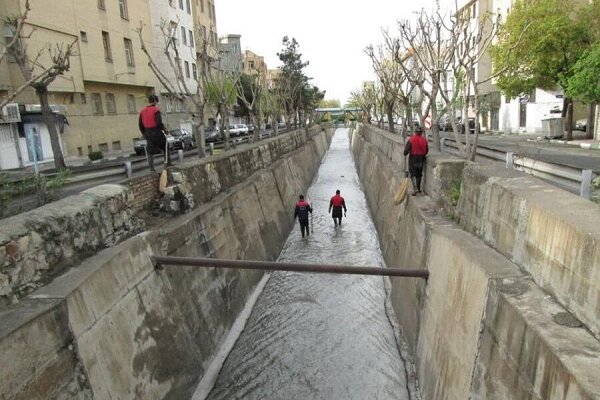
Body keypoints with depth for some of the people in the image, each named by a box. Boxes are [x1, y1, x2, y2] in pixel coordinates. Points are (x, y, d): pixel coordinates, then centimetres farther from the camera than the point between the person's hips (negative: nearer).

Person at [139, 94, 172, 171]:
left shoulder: (142, 111, 7)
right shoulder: (156, 110, -11)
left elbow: (140, 124, 11)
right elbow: (159, 122, -19)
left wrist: (144, 133, 22)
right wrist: (164, 129, -3)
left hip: (148, 133, 5)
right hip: (157, 132, -4)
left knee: (149, 151, 11)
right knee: (165, 147, 14)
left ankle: (151, 167, 6)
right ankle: (168, 163, 15)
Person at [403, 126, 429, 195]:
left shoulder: (411, 140, -11)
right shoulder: (424, 140, -1)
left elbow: (406, 150, -12)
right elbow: (426, 151, 5)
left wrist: (405, 154, 10)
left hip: (413, 159, -3)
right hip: (421, 160, 3)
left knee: (413, 174, 1)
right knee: (419, 174, 16)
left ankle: (415, 189, -14)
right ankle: (418, 188, 26)